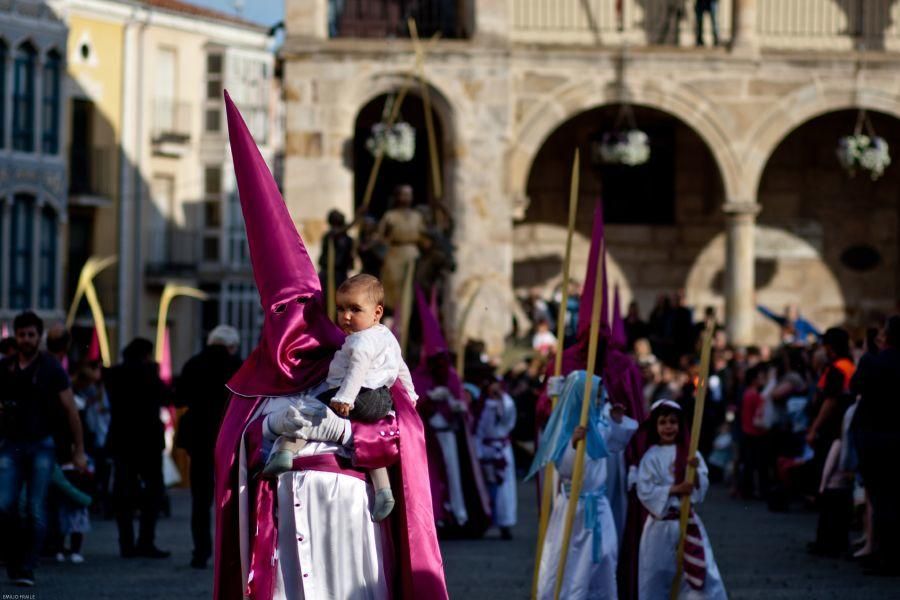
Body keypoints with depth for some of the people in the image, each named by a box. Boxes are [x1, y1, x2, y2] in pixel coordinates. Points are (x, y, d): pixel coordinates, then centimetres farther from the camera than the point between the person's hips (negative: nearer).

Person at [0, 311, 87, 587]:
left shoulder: (52, 368, -1)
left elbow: (70, 410, 1)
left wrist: (79, 450, -1)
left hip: (42, 445, -2)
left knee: (36, 510, -7)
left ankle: (27, 569, -3)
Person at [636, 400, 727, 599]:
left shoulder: (690, 453, 4)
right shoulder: (651, 457, -5)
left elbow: (702, 488, 2)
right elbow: (645, 491, -13)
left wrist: (696, 471, -16)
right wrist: (674, 489, -20)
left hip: (688, 522, 2)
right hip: (661, 523, -2)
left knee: (701, 572, -3)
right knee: (657, 575, 7)